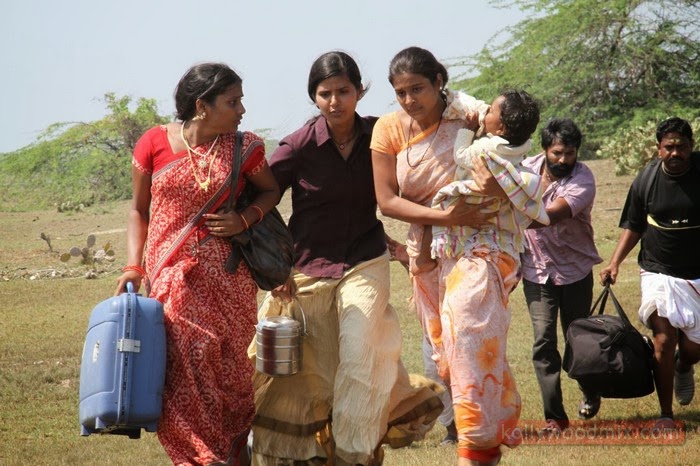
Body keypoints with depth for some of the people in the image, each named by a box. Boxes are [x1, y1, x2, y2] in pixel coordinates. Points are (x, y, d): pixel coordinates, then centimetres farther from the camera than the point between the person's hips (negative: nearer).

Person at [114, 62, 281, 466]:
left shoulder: (244, 148, 0)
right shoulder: (155, 144, -2)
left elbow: (272, 190, 15)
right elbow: (139, 210, 8)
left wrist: (244, 219, -4)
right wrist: (134, 266, -2)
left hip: (227, 278, 1)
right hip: (171, 278, -1)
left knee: (230, 371, 3)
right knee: (182, 371, -6)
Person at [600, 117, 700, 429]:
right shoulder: (647, 179, -4)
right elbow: (633, 226, 7)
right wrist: (615, 262, -3)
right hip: (658, 271, 0)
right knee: (664, 338, -12)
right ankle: (666, 415, 2)